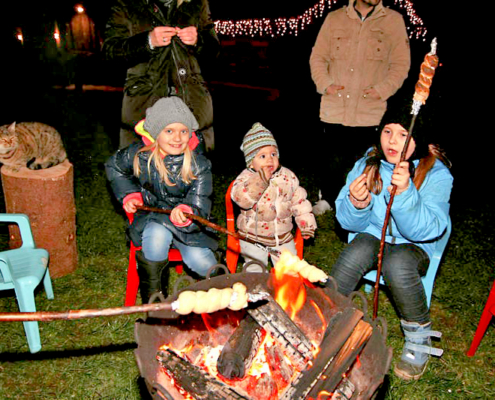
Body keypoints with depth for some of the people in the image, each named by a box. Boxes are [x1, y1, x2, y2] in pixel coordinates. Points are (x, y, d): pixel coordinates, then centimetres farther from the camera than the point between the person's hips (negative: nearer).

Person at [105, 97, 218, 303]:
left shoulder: (199, 165, -15)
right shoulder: (138, 155, -10)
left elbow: (199, 204, -20)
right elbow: (113, 166, 12)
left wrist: (186, 212, -44)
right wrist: (128, 195, 1)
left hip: (187, 223, 0)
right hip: (150, 217, 1)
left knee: (199, 261, -22)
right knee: (157, 234, -36)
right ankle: (153, 299, -12)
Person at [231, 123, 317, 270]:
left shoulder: (288, 176, -1)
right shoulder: (246, 178, -13)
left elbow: (299, 201, 7)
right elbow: (240, 198, -32)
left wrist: (307, 224, 7)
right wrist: (260, 180, -41)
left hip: (283, 236, 3)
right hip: (253, 238, -3)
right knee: (255, 270, 1)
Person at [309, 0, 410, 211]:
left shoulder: (394, 20, 6)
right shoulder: (335, 18, 10)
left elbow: (401, 64, 5)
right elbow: (317, 57, 11)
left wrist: (381, 89, -9)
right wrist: (325, 83, -5)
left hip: (368, 112, -1)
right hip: (333, 109, 1)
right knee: (330, 160, 8)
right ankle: (326, 200, 29)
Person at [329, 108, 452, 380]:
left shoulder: (436, 174, -14)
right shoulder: (367, 164, -7)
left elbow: (427, 230, -24)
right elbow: (350, 223, -5)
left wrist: (405, 193, -40)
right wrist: (356, 204, -29)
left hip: (415, 246, -1)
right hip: (373, 235, 2)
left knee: (397, 265, -34)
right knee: (357, 251, -32)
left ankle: (419, 339, -8)